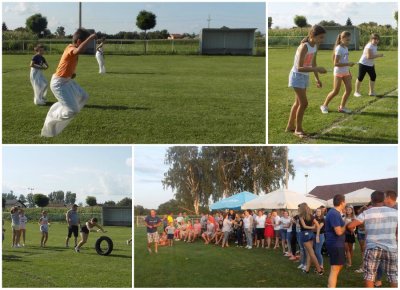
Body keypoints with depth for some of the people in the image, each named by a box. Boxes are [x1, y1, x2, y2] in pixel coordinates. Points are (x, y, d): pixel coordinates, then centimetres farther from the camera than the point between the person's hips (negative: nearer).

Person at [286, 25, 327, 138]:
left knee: (298, 102, 16)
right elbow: (299, 68, -32)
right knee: (304, 103, -10)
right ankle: (298, 129, 4)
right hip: (297, 76, -9)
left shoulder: (315, 45, 0)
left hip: (305, 76, 9)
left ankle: (290, 126, 29)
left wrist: (317, 78, 13)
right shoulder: (304, 47, -26)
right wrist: (317, 69, -37)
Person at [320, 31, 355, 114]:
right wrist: (348, 64, -27)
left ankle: (342, 107, 10)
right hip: (338, 72, -8)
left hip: (346, 72, 8)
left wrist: (349, 72, 16)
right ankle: (324, 106, 11)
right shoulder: (339, 49, -17)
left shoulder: (346, 48, 9)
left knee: (349, 89, -1)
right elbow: (336, 63, -23)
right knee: (335, 91, -5)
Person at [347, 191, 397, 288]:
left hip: (372, 248, -2)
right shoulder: (394, 212, 3)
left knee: (369, 274, 7)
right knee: (393, 275, 9)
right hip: (391, 248, 2)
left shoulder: (366, 213, -2)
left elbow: (350, 226, -4)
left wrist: (352, 229, 17)